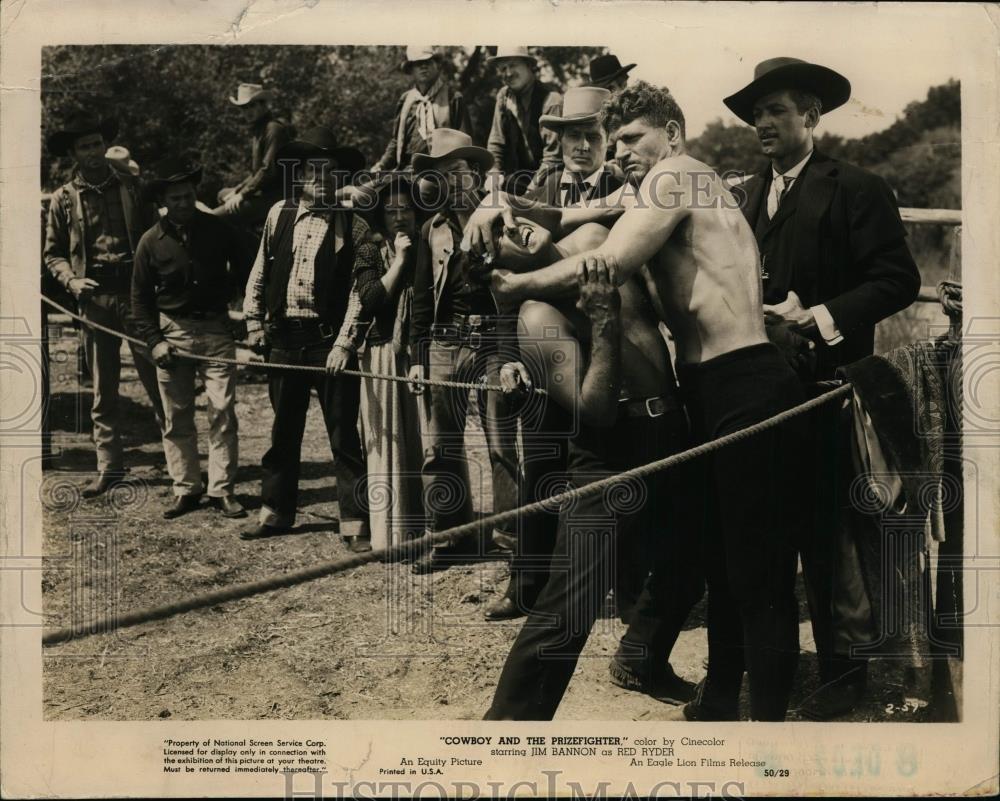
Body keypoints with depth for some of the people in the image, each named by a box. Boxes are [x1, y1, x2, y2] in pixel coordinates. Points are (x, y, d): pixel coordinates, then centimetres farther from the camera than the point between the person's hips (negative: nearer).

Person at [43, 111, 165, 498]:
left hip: (136, 291, -1)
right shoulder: (63, 198, 9)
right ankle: (109, 466, 12)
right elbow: (52, 253, 13)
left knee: (156, 377, -1)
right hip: (95, 296, 1)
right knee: (102, 388, 5)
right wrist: (71, 280, -6)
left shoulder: (130, 186, 9)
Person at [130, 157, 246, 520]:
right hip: (172, 331, 1)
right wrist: (153, 340, -5)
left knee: (223, 411, -5)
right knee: (176, 417, 5)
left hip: (216, 329, 0)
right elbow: (140, 297, 4)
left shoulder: (217, 229, 0)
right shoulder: (151, 241, -2)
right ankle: (186, 488, 16)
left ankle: (222, 490, 2)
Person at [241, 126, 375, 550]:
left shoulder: (354, 227, -2)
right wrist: (253, 325, 7)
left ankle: (356, 524, 5)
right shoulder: (279, 214, 8)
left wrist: (344, 343, -15)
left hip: (329, 341, -4)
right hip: (283, 339, 4)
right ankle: (276, 512, 28)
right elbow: (259, 273, 13)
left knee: (343, 435, -1)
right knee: (283, 431, 15)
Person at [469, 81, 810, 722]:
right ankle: (720, 700, 33)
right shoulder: (656, 195, 21)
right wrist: (507, 206, 2)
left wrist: (518, 287, -5)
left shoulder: (675, 174, -8)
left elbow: (607, 265, -17)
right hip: (712, 389, 11)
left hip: (746, 387, -11)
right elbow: (570, 222, 21)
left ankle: (770, 716, 0)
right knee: (720, 557, 19)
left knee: (758, 571, -6)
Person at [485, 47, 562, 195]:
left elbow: (554, 156, -18)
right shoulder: (504, 96, 2)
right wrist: (494, 175, -7)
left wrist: (531, 190, -22)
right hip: (522, 173, 6)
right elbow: (496, 143, 8)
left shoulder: (551, 100, -16)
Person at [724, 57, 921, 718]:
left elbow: (899, 280, -9)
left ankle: (844, 665, 14)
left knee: (825, 526, -1)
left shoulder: (856, 190, -2)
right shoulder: (746, 197, 16)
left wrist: (820, 316, -17)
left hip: (822, 383, -5)